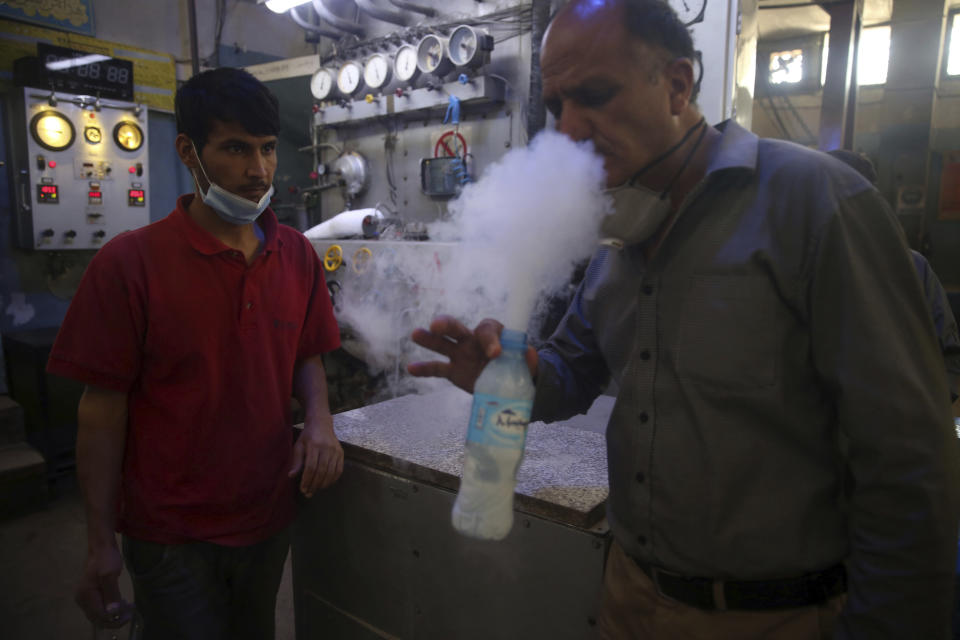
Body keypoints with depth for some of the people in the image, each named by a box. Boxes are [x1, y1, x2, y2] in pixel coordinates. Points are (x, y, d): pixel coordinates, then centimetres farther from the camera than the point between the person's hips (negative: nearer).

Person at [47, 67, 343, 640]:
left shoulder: (298, 255, -3)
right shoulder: (129, 264, -15)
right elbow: (104, 408, -11)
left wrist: (319, 421, -13)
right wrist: (101, 542, -8)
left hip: (269, 516, 5)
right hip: (171, 535, -4)